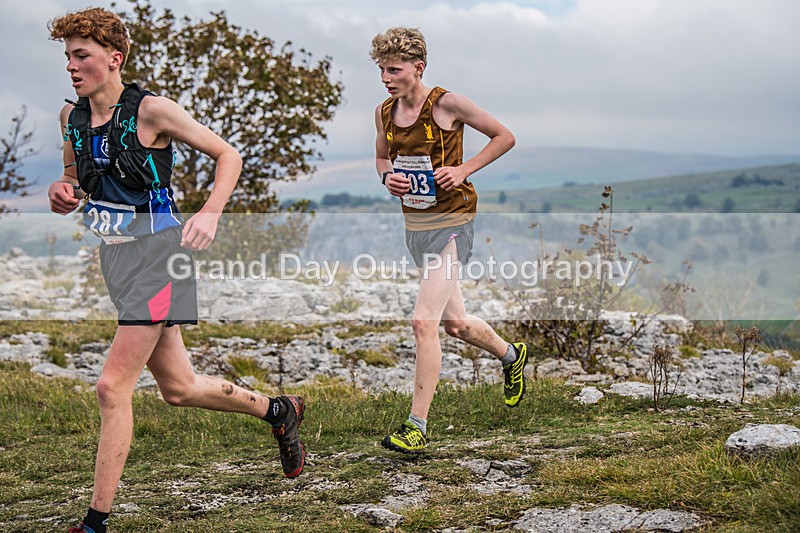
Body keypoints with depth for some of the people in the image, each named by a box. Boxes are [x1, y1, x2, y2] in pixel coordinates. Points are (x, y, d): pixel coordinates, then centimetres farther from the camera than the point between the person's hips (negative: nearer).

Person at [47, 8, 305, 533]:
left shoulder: (151, 111, -12)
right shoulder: (72, 117, 6)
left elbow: (228, 155, -5)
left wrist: (210, 213, -20)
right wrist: (62, 192, -3)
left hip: (156, 252, -7)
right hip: (114, 255, 7)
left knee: (113, 387, -12)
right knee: (179, 388, 16)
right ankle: (278, 410, 40)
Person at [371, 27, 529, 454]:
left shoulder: (447, 104, -13)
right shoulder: (384, 113, 3)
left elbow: (505, 137, -4)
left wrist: (463, 170, -14)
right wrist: (387, 176, -1)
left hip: (451, 222, -7)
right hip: (414, 225, 7)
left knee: (423, 321, -17)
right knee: (455, 324, 18)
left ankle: (417, 426, -10)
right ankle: (511, 355, 48)